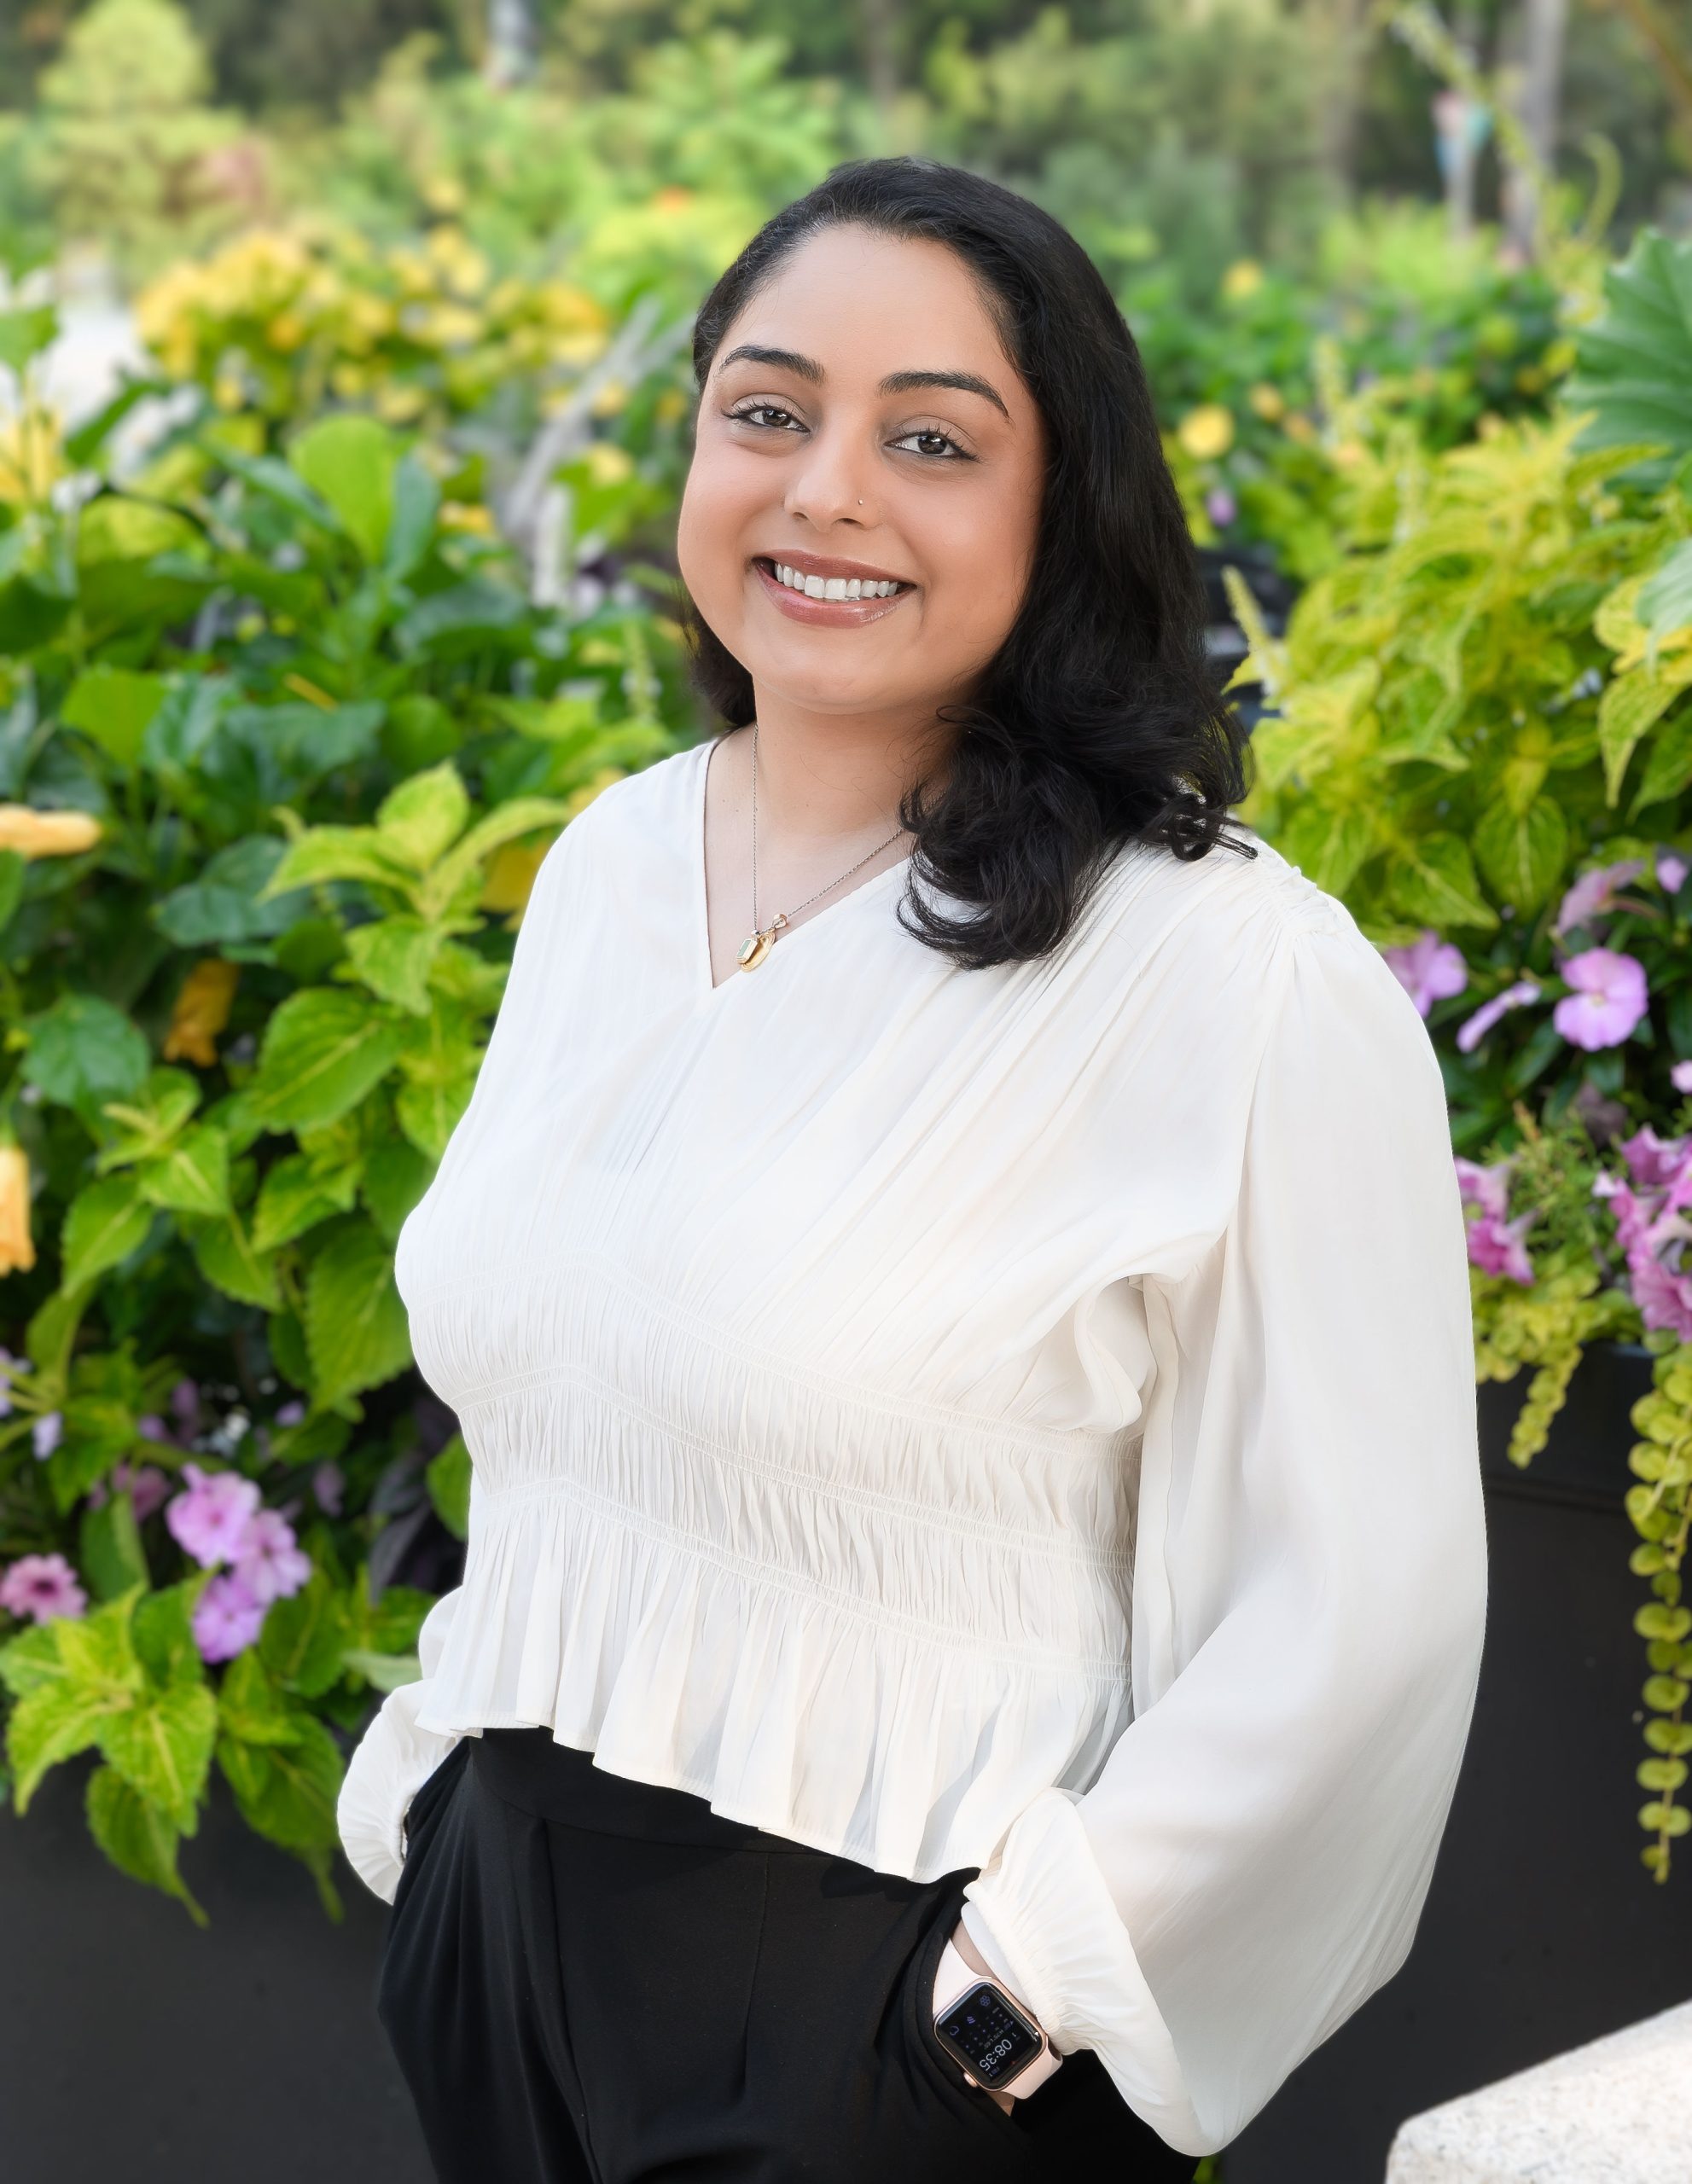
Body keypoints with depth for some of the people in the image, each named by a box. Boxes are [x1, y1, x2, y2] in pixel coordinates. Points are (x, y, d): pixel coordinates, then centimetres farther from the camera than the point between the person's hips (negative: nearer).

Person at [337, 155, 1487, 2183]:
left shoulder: (1243, 972, -17)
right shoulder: (606, 862, 4)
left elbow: (1359, 1603, -15)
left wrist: (1025, 1977, -15)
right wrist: (431, 1782, 12)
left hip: (895, 2020, -6)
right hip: (506, 1927, 6)